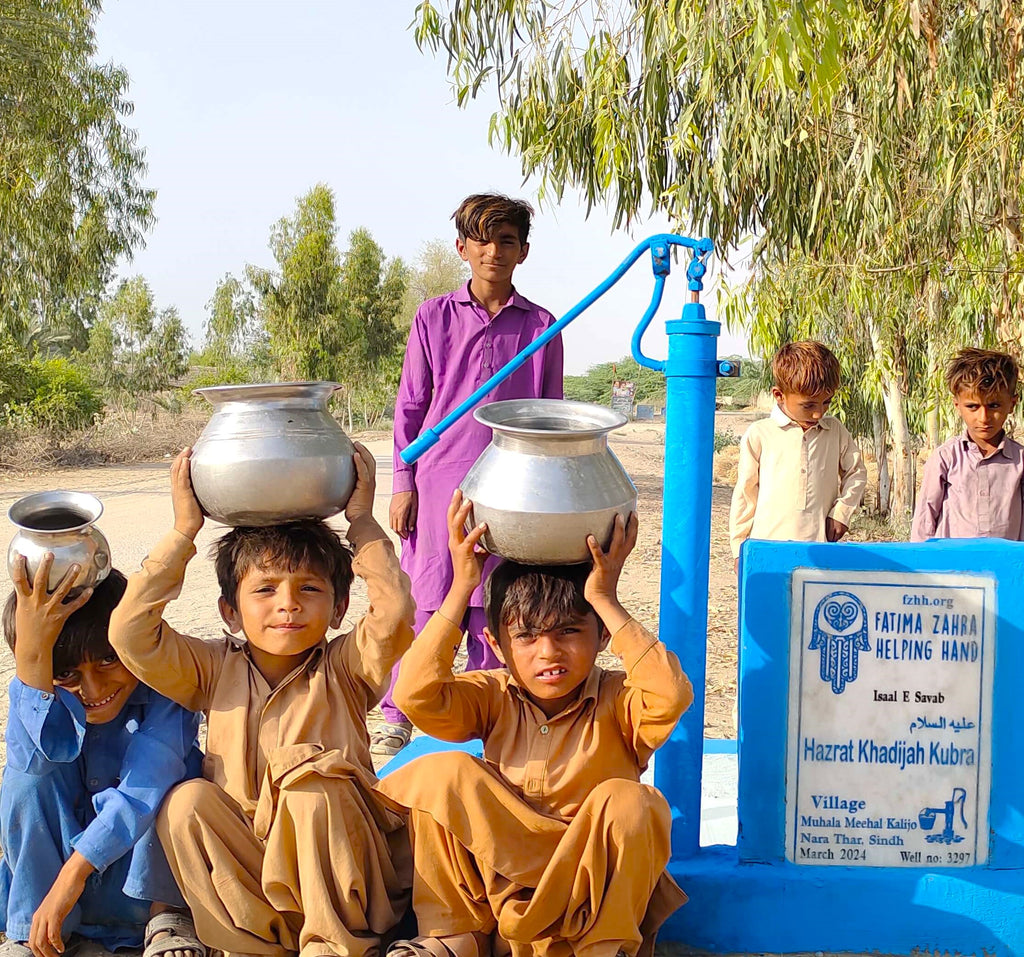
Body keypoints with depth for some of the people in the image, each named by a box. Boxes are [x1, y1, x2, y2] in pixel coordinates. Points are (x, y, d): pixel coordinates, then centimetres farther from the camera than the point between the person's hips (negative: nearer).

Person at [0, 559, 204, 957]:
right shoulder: (40, 697, -12)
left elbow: (141, 791, -35)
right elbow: (42, 752, -37)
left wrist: (72, 874, -44)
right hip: (49, 862, 2)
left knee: (166, 771, -28)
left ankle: (168, 914, -11)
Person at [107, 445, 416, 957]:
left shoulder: (344, 667, -1)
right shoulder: (215, 670, 4)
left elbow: (394, 616, -22)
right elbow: (130, 634, -10)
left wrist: (362, 521, -13)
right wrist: (184, 531, -9)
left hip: (337, 873, -2)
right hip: (242, 874, 2)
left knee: (313, 783, -29)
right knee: (186, 801, -22)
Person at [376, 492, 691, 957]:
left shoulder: (617, 701, -9)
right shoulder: (495, 697, -2)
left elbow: (671, 697, -34)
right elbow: (416, 696, -21)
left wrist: (605, 600, -29)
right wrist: (461, 588, -20)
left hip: (592, 878, -2)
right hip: (499, 864, 2)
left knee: (627, 801, -30)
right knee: (443, 772, -18)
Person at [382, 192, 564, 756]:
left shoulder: (540, 327, 7)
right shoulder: (434, 318, 5)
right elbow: (410, 406, 7)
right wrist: (402, 484, 2)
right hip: (439, 482, -1)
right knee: (426, 600, 0)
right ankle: (396, 719, 14)